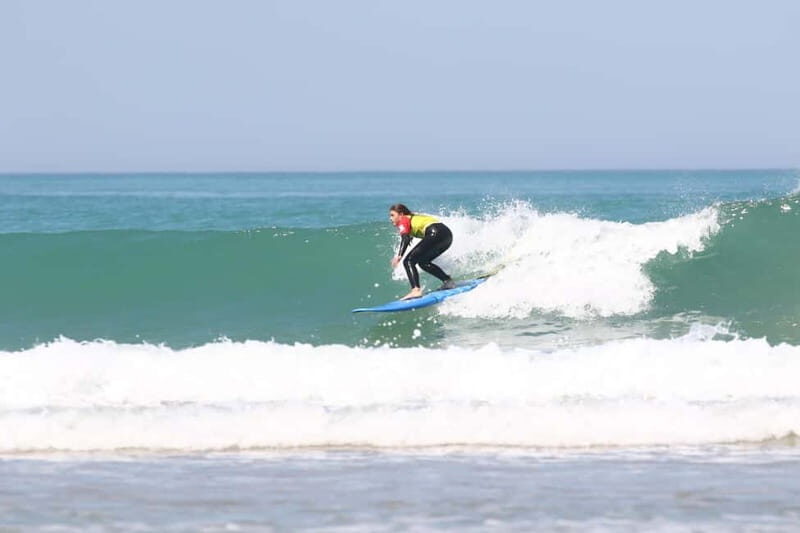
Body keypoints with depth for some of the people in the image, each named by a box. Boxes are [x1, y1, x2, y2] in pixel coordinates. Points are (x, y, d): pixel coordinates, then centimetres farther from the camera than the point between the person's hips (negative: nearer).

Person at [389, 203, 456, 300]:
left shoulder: (403, 221, 6)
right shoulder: (413, 218, 30)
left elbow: (405, 238, -12)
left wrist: (399, 255, -24)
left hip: (435, 233, -9)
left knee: (408, 261, -9)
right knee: (423, 262, 26)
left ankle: (416, 290, -26)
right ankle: (448, 281, 21)